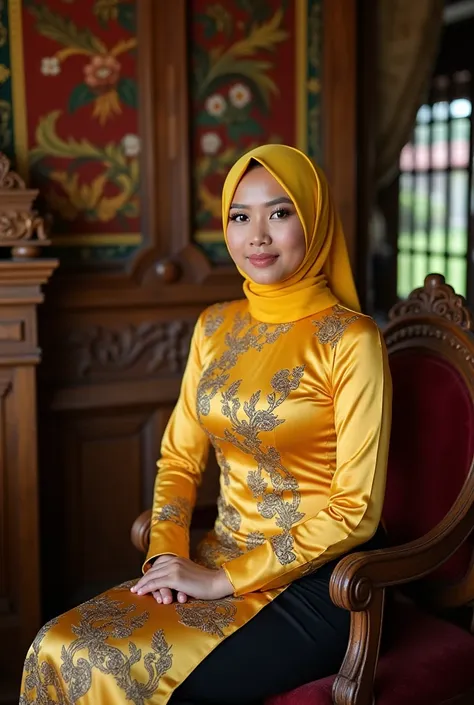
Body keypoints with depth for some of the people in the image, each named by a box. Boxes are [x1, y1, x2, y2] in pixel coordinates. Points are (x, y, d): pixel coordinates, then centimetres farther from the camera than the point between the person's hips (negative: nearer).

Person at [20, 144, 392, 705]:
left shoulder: (349, 339, -12)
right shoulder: (215, 327, 8)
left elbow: (355, 510, -14)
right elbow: (179, 457, 13)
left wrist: (223, 579, -14)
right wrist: (166, 552, -6)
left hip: (317, 584, -5)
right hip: (219, 559, 6)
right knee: (58, 649, -15)